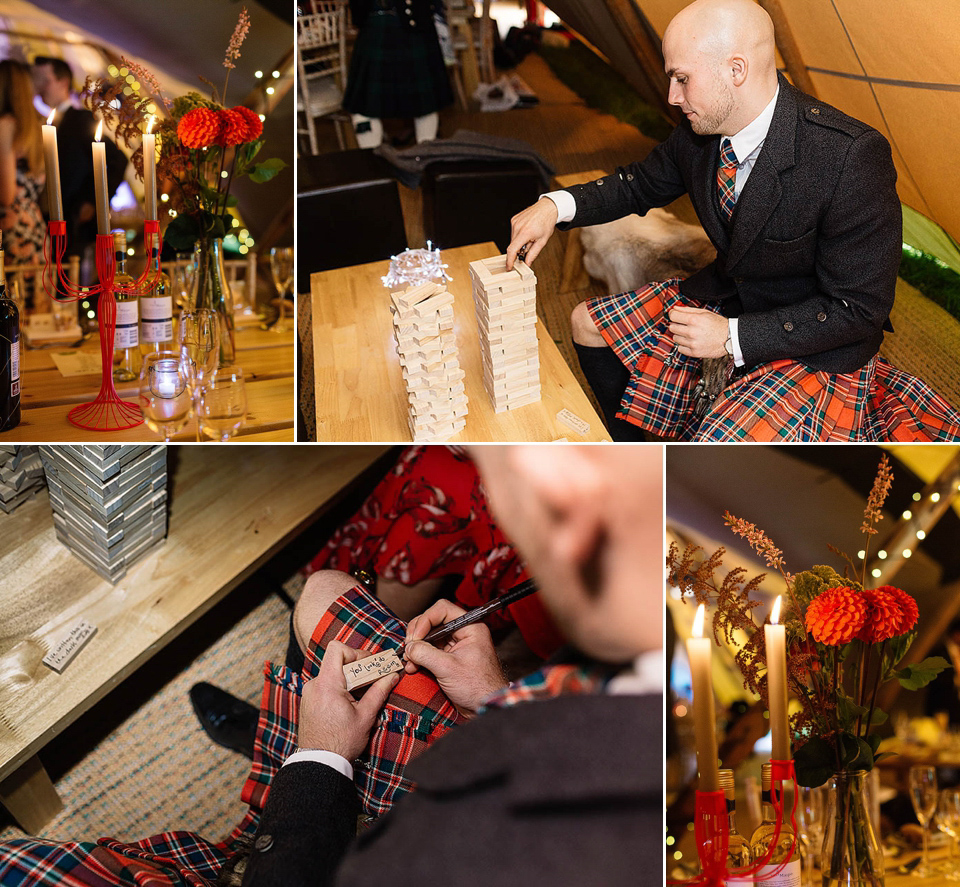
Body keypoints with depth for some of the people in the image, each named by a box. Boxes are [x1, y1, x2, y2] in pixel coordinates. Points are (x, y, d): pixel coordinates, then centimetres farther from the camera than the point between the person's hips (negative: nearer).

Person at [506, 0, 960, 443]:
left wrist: (732, 337, -25)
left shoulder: (853, 156, -31)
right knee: (588, 324, 13)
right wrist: (556, 206, -6)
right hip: (724, 301, 8)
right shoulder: (699, 130, -9)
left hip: (815, 351, -7)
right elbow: (639, 184, 12)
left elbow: (858, 308, -25)